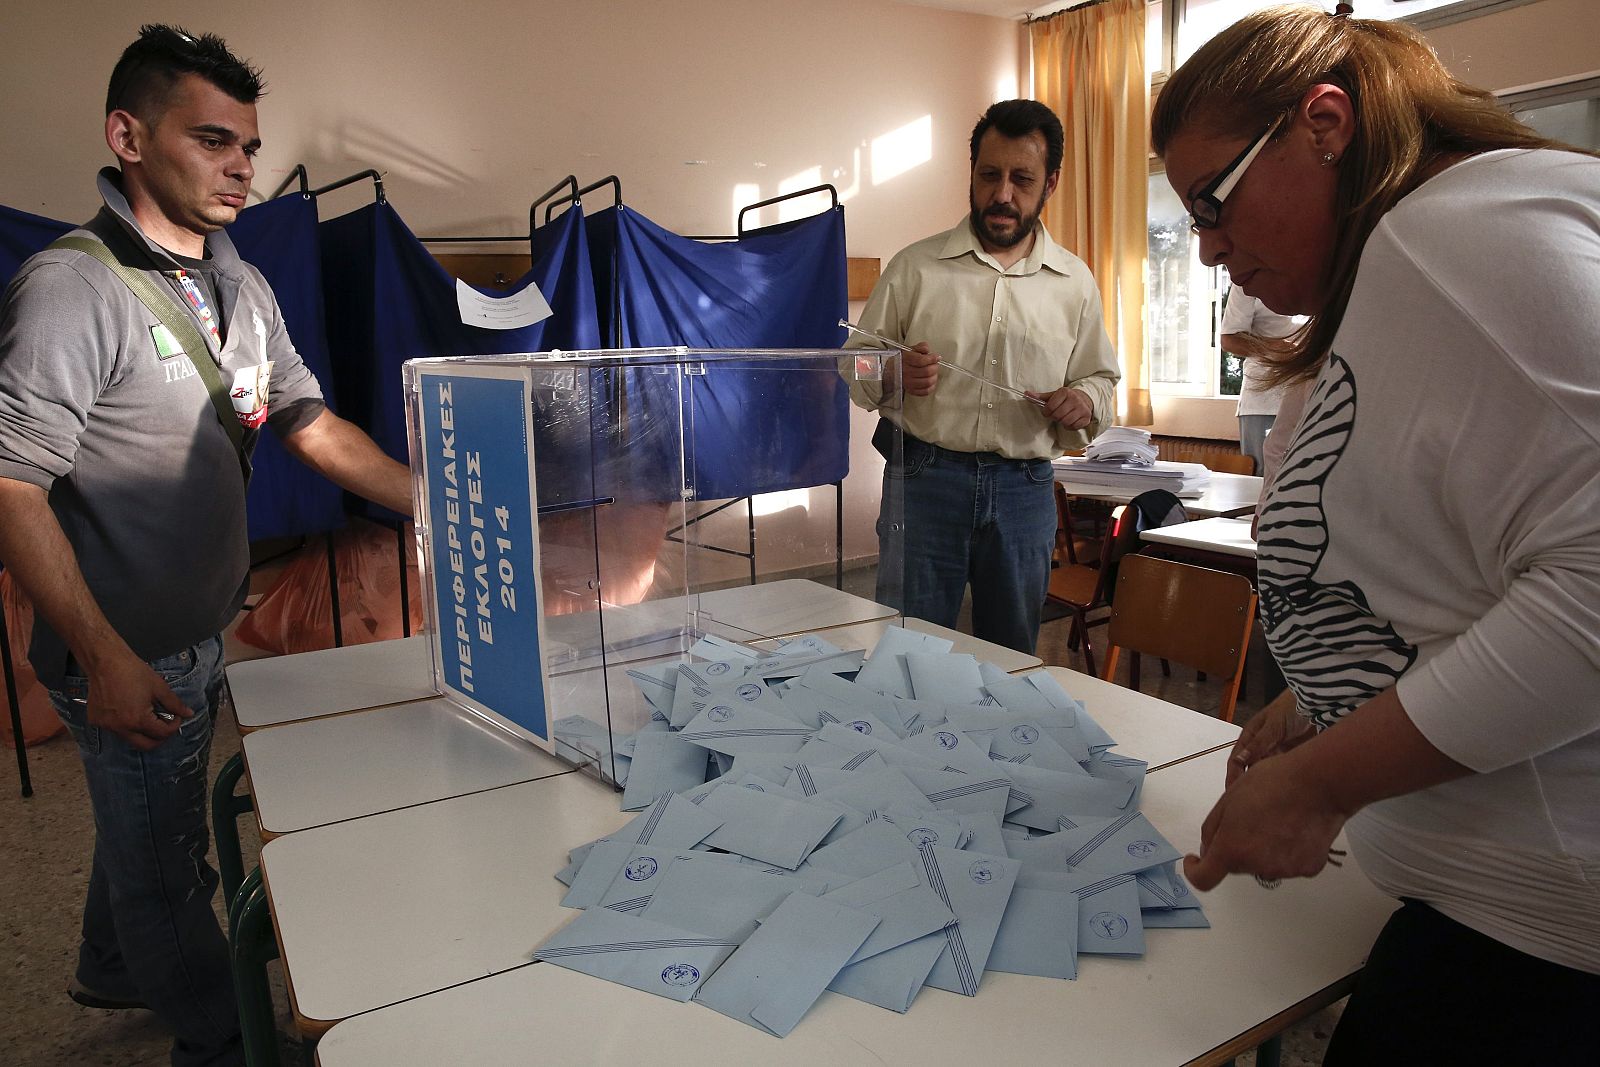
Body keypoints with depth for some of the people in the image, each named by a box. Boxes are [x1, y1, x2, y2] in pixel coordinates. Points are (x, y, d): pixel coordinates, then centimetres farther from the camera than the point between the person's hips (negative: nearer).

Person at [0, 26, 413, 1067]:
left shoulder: (241, 286, 5)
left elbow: (314, 425, 9)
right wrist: (104, 657, -25)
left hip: (204, 630, 8)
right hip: (130, 655, -8)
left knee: (148, 827, 28)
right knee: (163, 858, 12)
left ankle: (114, 970, 53)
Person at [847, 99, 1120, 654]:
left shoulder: (1075, 282, 9)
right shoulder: (916, 265, 3)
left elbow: (1101, 377, 18)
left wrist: (1084, 401, -5)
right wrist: (891, 376, -17)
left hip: (1024, 489, 2)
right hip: (924, 478, -2)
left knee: (1014, 658, 12)